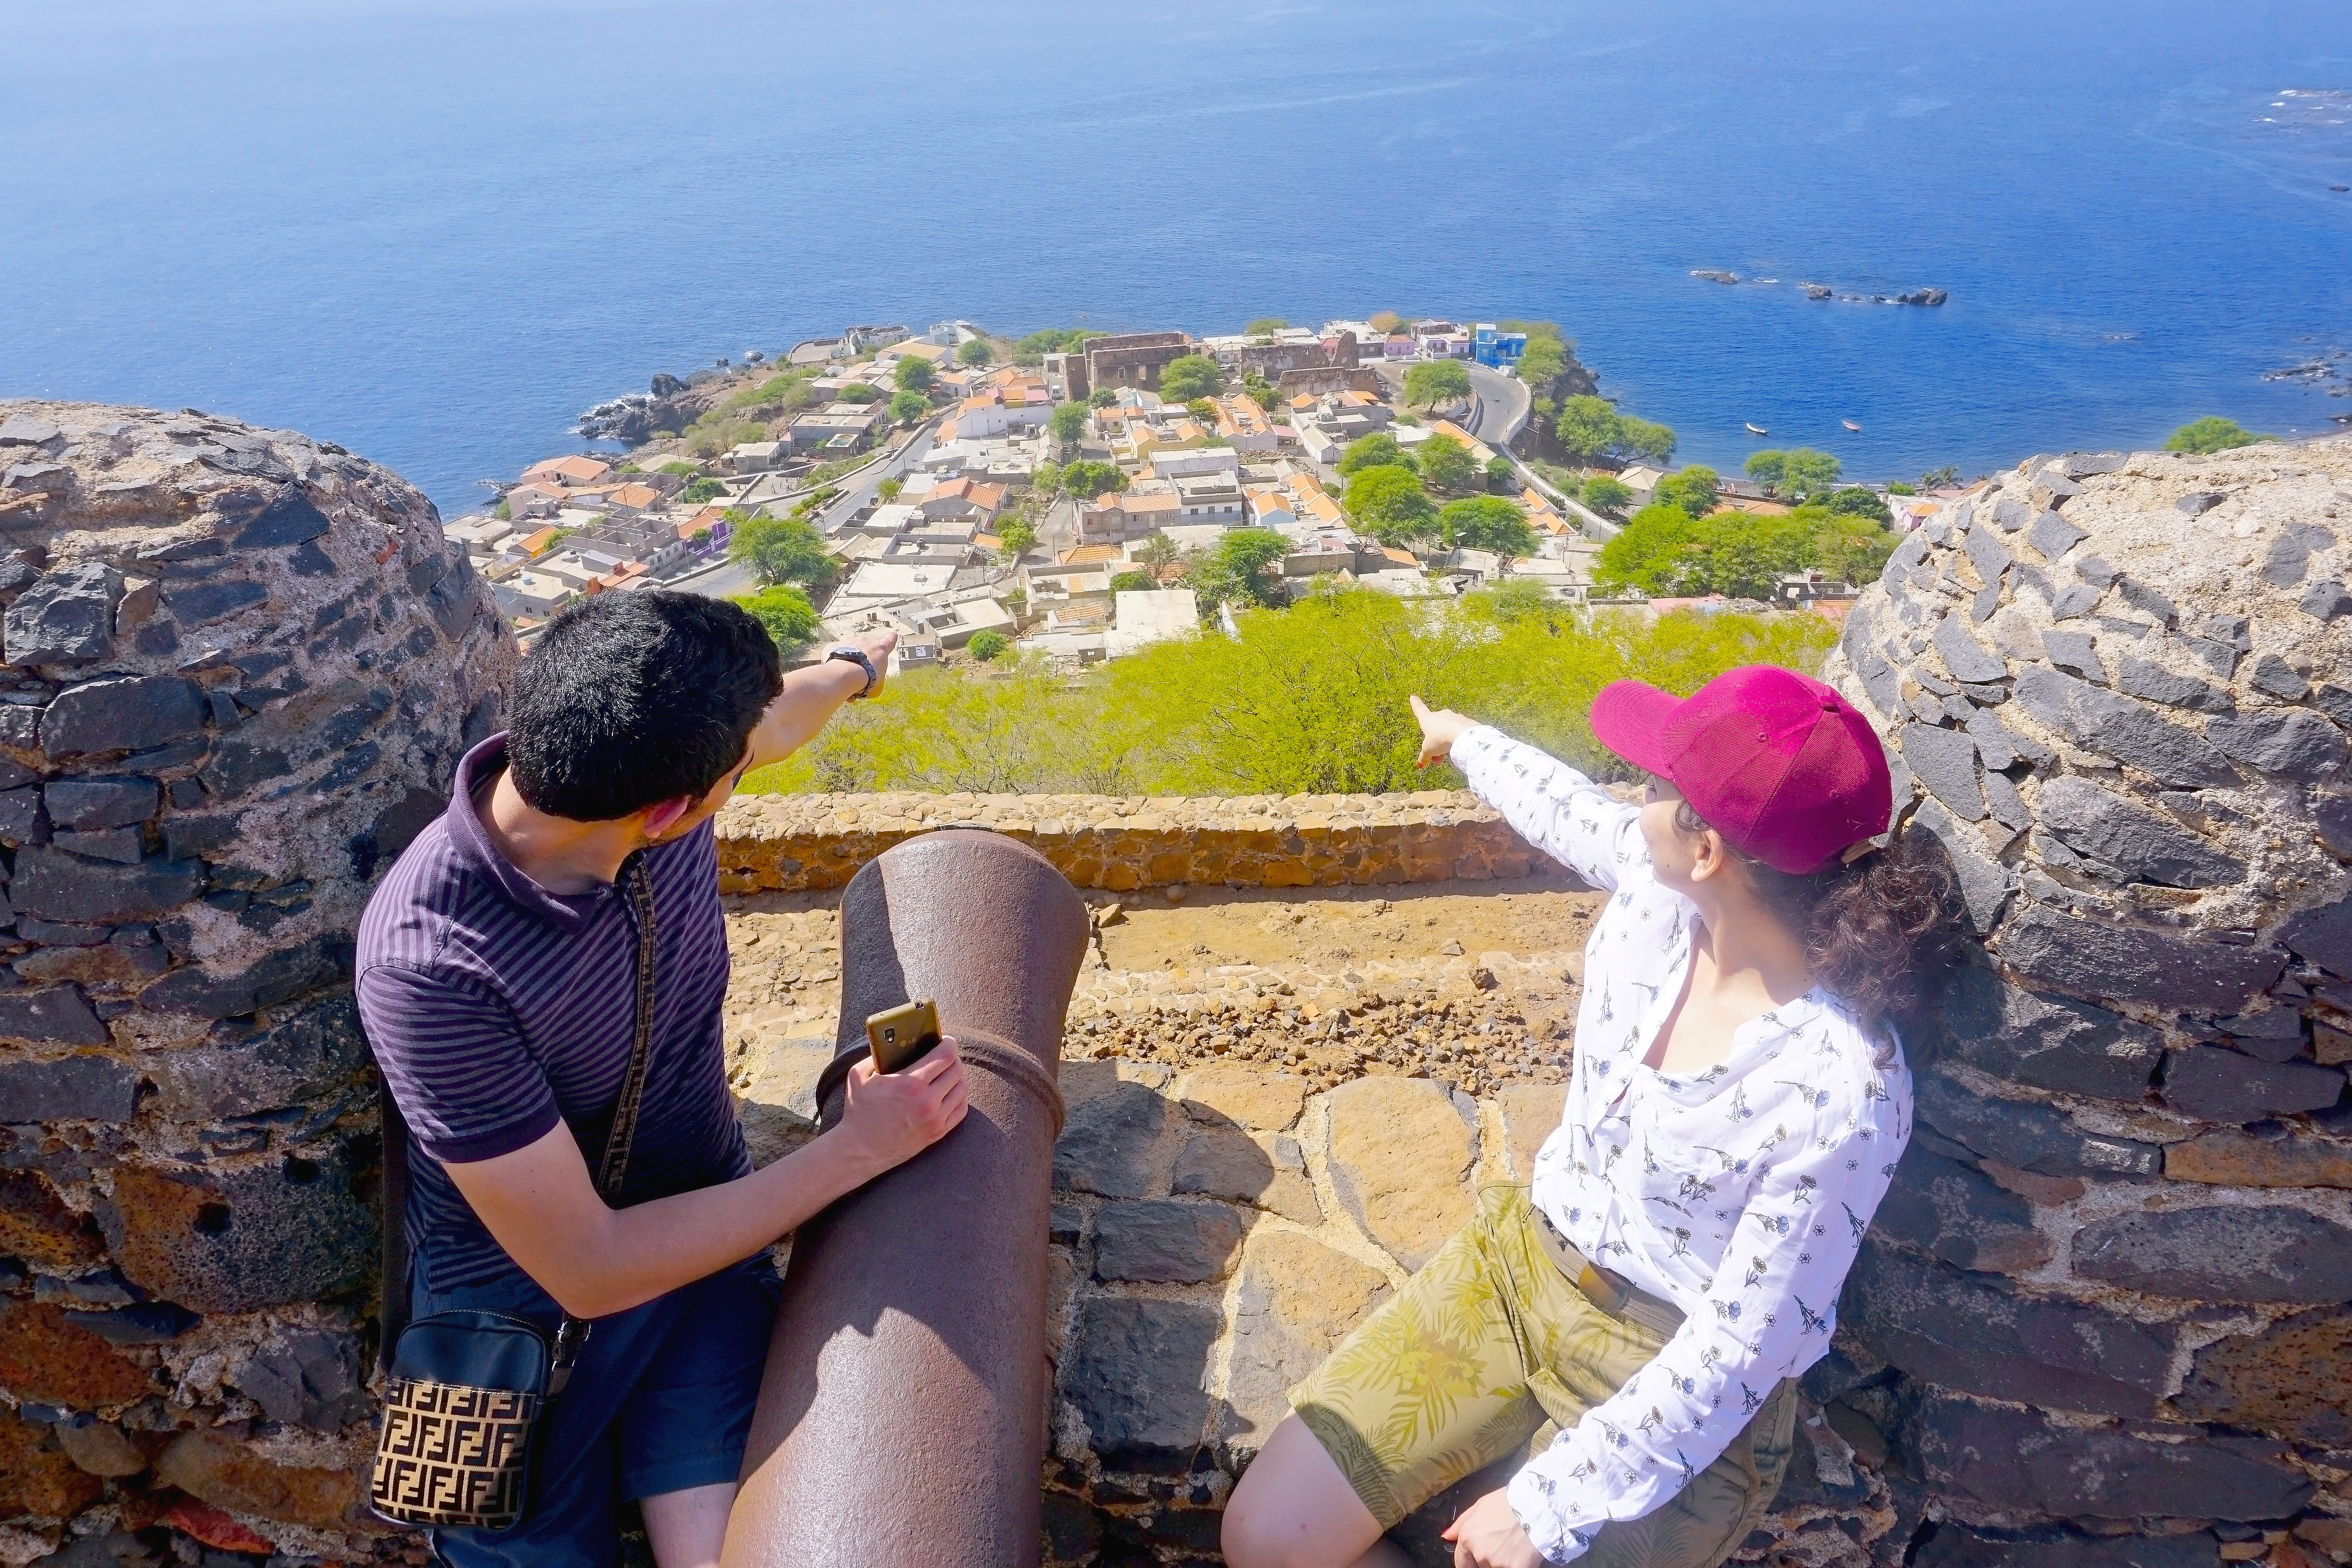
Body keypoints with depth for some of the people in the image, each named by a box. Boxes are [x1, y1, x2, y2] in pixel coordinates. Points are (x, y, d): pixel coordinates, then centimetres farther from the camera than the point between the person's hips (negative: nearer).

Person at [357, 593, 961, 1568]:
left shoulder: (644, 755, -14)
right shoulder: (427, 964, -30)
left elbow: (776, 716, 12)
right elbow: (587, 1269, -24)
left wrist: (853, 671, 33)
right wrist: (862, 1149, -20)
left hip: (702, 1235, 3)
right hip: (527, 1297, -3)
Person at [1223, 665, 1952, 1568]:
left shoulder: (1844, 1091, -28)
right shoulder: (1655, 877, -12)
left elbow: (1738, 1349, -21)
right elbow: (1561, 804, 12)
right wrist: (1467, 740, 32)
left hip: (1681, 1389, -4)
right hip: (1524, 1259, 5)